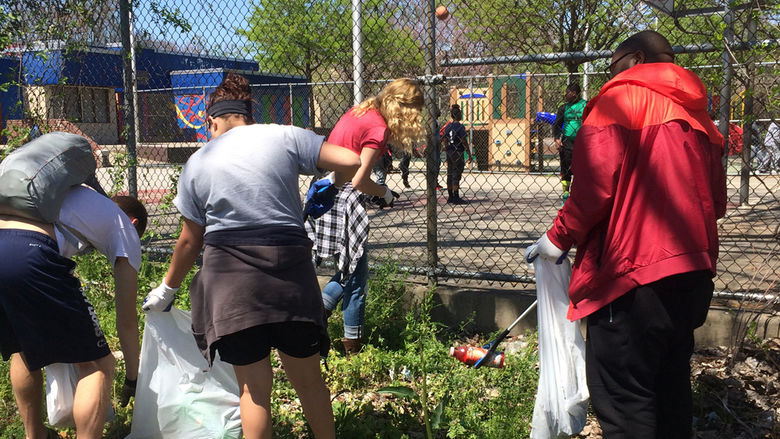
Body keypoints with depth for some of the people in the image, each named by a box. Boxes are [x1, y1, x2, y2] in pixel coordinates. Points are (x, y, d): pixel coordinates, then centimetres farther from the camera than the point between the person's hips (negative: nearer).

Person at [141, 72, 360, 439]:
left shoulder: (198, 163, 7)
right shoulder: (286, 136, 4)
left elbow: (190, 241, 11)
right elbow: (350, 162, -5)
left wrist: (167, 289, 26)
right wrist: (335, 182, 18)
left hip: (231, 277, 0)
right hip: (290, 270, 0)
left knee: (254, 387, 11)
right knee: (308, 378, 16)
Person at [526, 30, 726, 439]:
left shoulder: (621, 98, -4)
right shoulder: (695, 112, 17)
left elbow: (595, 184, -16)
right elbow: (716, 201, 20)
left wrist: (559, 237, -5)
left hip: (634, 270, -8)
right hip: (693, 271, 8)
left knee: (621, 394, -3)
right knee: (670, 380, 20)